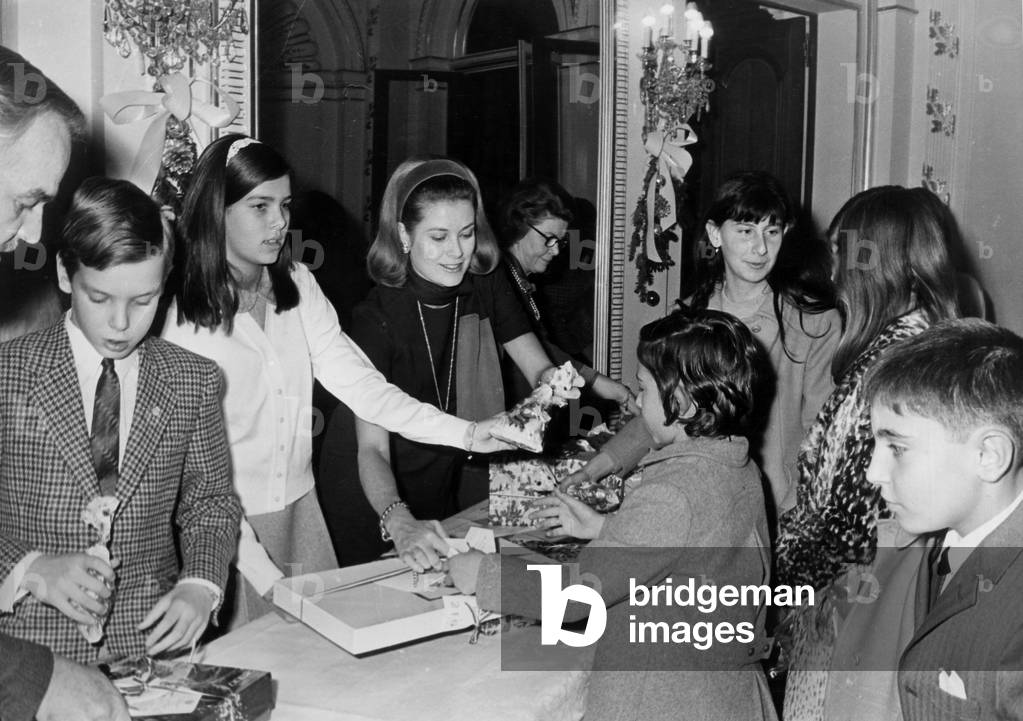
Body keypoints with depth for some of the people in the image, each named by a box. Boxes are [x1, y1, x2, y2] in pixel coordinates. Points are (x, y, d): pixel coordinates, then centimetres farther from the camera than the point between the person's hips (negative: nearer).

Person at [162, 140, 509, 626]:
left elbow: (356, 380, -5)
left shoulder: (297, 286, 2)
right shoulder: (183, 317, -15)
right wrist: (263, 574, -20)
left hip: (299, 509, 5)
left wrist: (467, 433, -17)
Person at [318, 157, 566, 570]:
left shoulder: (487, 289, -10)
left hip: (440, 488, 5)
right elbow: (372, 449, -33)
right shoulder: (378, 318, -27)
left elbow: (540, 370, -8)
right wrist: (398, 521, -51)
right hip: (370, 493, -5)